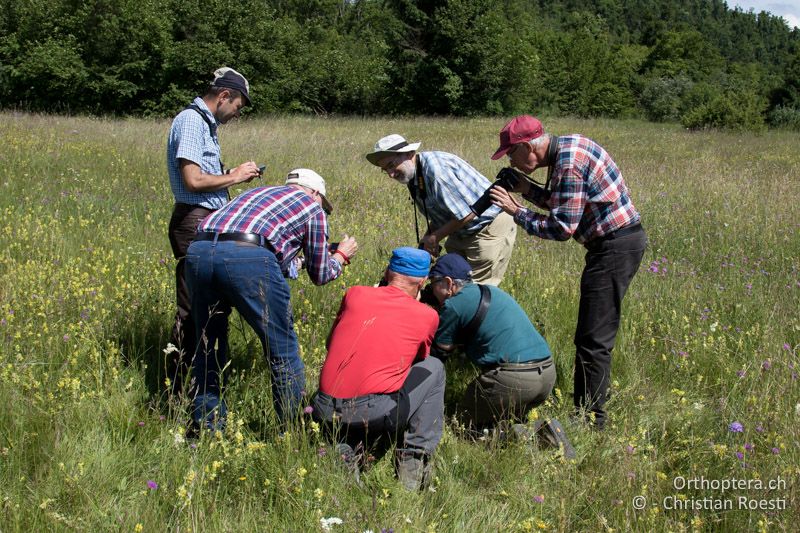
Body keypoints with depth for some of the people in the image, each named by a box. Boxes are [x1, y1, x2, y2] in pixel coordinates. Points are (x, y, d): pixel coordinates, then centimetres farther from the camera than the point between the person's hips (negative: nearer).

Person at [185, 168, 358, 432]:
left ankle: (207, 426, 30)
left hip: (198, 250, 6)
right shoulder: (312, 207, 23)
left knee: (209, 345, 23)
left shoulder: (258, 192, 37)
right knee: (282, 349, 10)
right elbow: (319, 275, 26)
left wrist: (292, 258, 50)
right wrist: (341, 255, 45)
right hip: (247, 258, -6)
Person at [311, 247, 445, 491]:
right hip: (377, 414, -3)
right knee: (433, 368, 20)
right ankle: (414, 457, 13)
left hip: (325, 412, 3)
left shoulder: (354, 294, 11)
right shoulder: (427, 315, 6)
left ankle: (344, 448, 9)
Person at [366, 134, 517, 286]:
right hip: (462, 233, 10)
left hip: (491, 230, -10)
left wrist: (435, 237, -16)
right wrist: (426, 240, -3)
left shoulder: (436, 169, -27)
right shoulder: (413, 177, 4)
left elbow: (468, 213, -27)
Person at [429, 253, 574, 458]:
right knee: (507, 418, 29)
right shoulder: (491, 291, 23)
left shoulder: (454, 305, -3)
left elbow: (438, 351, 6)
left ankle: (512, 436, -13)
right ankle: (543, 431, 2)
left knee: (465, 421, 13)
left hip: (511, 379, -8)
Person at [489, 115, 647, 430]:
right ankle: (594, 399, 31)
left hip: (614, 246, -11)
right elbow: (566, 206, 17)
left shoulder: (568, 164, -21)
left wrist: (516, 211, -13)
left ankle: (590, 418, 0)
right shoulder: (566, 146, 10)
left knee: (593, 338, -6)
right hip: (621, 241, 11)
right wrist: (526, 189, 5)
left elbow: (563, 228, -22)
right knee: (597, 332, 19)